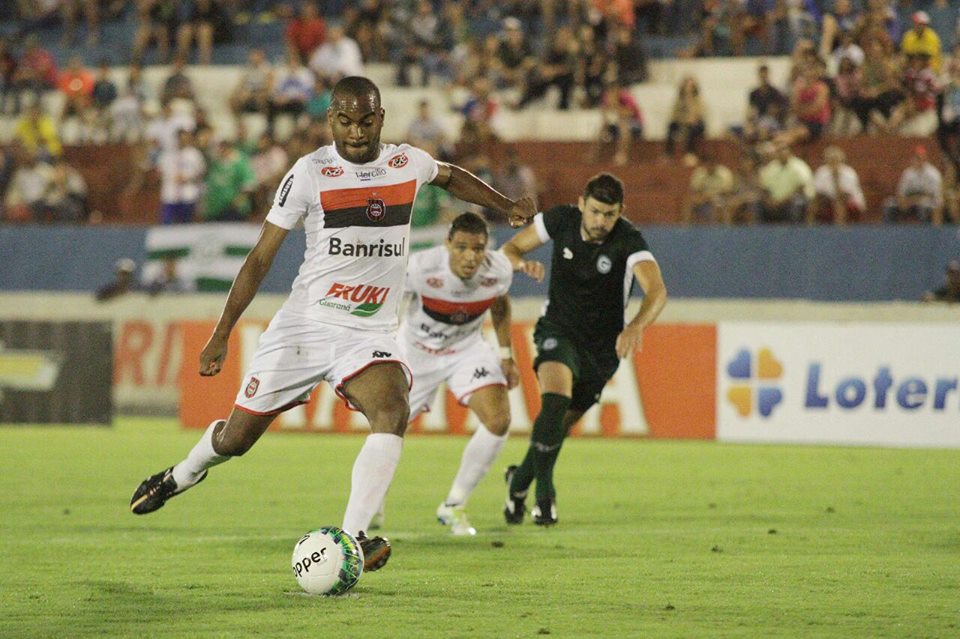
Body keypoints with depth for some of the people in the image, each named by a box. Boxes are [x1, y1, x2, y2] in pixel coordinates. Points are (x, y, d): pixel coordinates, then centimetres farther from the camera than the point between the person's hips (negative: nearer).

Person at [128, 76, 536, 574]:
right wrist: (221, 334, -4)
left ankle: (351, 539, -32)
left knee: (392, 412, -29)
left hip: (372, 334, 1)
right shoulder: (311, 173, -8)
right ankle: (183, 475, 41)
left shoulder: (409, 163, 2)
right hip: (304, 324, -1)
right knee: (235, 438, 6)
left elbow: (451, 177, 30)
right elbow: (260, 257, -3)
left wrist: (505, 205, 21)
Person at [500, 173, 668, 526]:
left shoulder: (628, 241, -23)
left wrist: (636, 326, -58)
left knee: (559, 425, 11)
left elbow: (657, 290, -38)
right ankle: (544, 491, -16)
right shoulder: (561, 219, -13)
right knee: (555, 401, -28)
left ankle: (520, 481, 39)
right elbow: (509, 250, -1)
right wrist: (523, 264, -26)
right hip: (559, 331, 0)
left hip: (602, 347, 0)